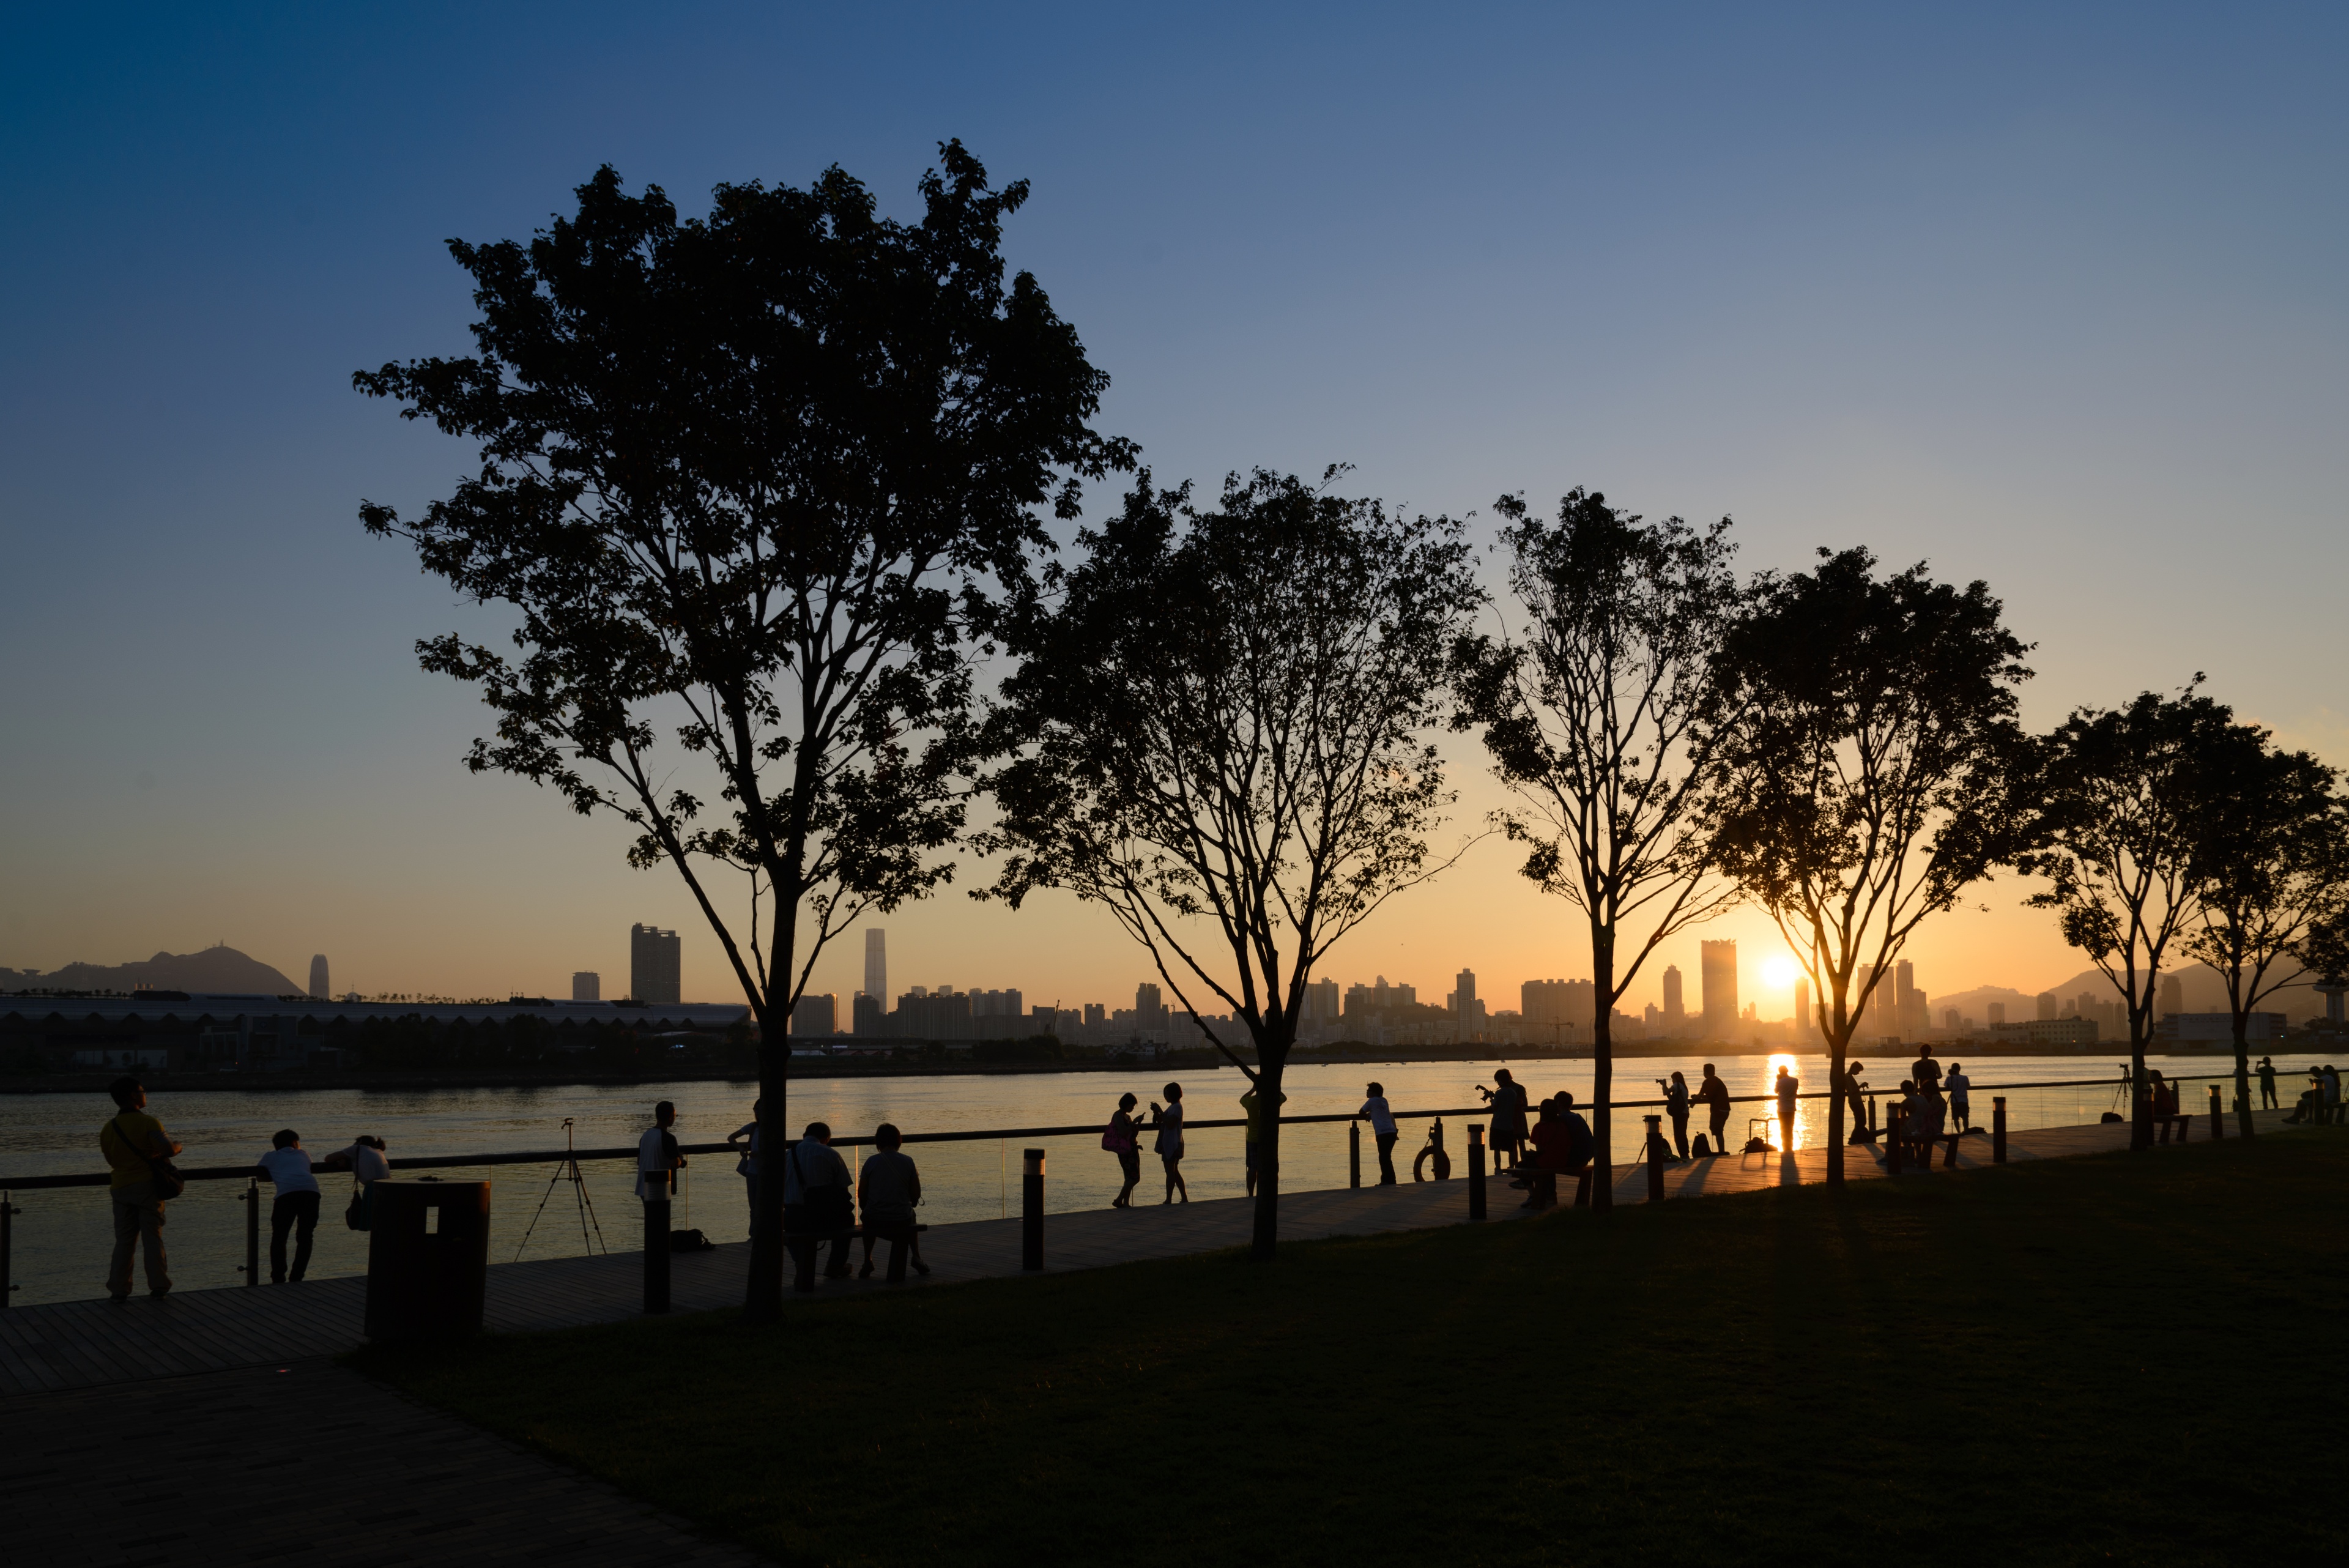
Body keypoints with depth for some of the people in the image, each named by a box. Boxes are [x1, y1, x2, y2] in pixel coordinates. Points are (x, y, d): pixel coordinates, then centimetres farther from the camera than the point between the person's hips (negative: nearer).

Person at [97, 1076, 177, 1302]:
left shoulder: (108, 1129, 5)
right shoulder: (148, 1122, -12)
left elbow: (111, 1160, 15)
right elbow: (169, 1150, -22)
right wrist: (178, 1147, -1)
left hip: (121, 1188, 4)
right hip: (147, 1184, -4)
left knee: (124, 1241, 9)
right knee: (152, 1238, 2)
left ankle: (119, 1290, 6)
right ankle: (158, 1288, 4)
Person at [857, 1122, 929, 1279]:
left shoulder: (872, 1161, -3)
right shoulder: (907, 1161, -1)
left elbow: (861, 1195, 1)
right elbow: (916, 1195, 2)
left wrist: (866, 1208, 22)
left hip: (875, 1222, -1)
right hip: (902, 1222, 1)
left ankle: (867, 1261, 28)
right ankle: (916, 1257, 25)